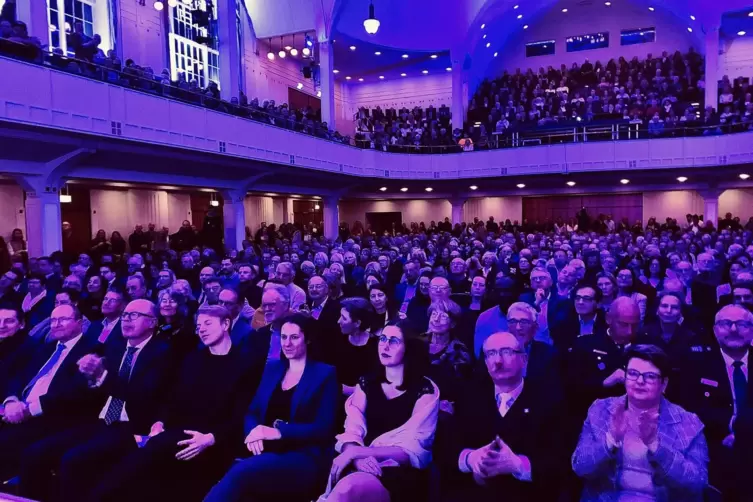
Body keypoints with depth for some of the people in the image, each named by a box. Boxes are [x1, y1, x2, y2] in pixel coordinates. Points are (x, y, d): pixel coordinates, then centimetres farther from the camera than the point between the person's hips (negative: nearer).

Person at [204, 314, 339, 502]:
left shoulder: (325, 373, 3)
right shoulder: (272, 368, 19)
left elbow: (323, 429, -6)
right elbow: (252, 412, 15)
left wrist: (278, 432, -19)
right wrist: (254, 431, -11)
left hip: (304, 459, -4)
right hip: (267, 452, 4)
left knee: (241, 472, -34)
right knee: (240, 473, -35)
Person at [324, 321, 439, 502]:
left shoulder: (425, 390, 1)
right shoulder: (366, 384, 14)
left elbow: (412, 448, -8)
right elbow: (351, 432, 5)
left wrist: (357, 452, -16)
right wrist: (358, 458, -19)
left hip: (400, 475, -3)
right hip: (362, 467, 3)